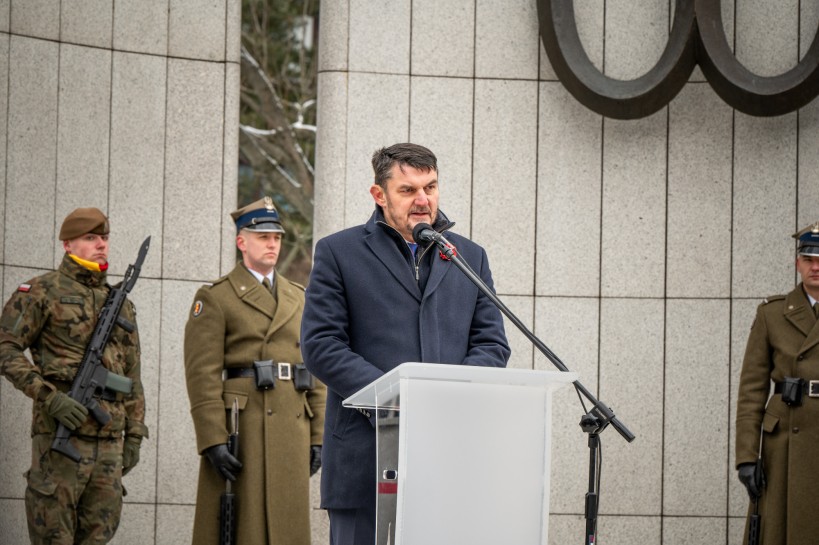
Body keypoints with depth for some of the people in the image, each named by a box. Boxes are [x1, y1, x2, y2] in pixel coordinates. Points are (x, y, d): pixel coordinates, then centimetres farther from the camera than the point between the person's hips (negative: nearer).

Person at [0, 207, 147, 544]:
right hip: (61, 430, -5)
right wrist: (50, 397, -17)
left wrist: (134, 435, 13)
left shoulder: (121, 305, 19)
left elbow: (131, 375, 21)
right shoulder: (42, 292, 1)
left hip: (109, 437, 5)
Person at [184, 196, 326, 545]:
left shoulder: (299, 299, 18)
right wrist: (213, 441, -16)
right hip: (241, 429, -5)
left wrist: (318, 437, 9)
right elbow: (202, 375, -7)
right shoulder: (215, 298, 1)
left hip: (292, 429, 5)